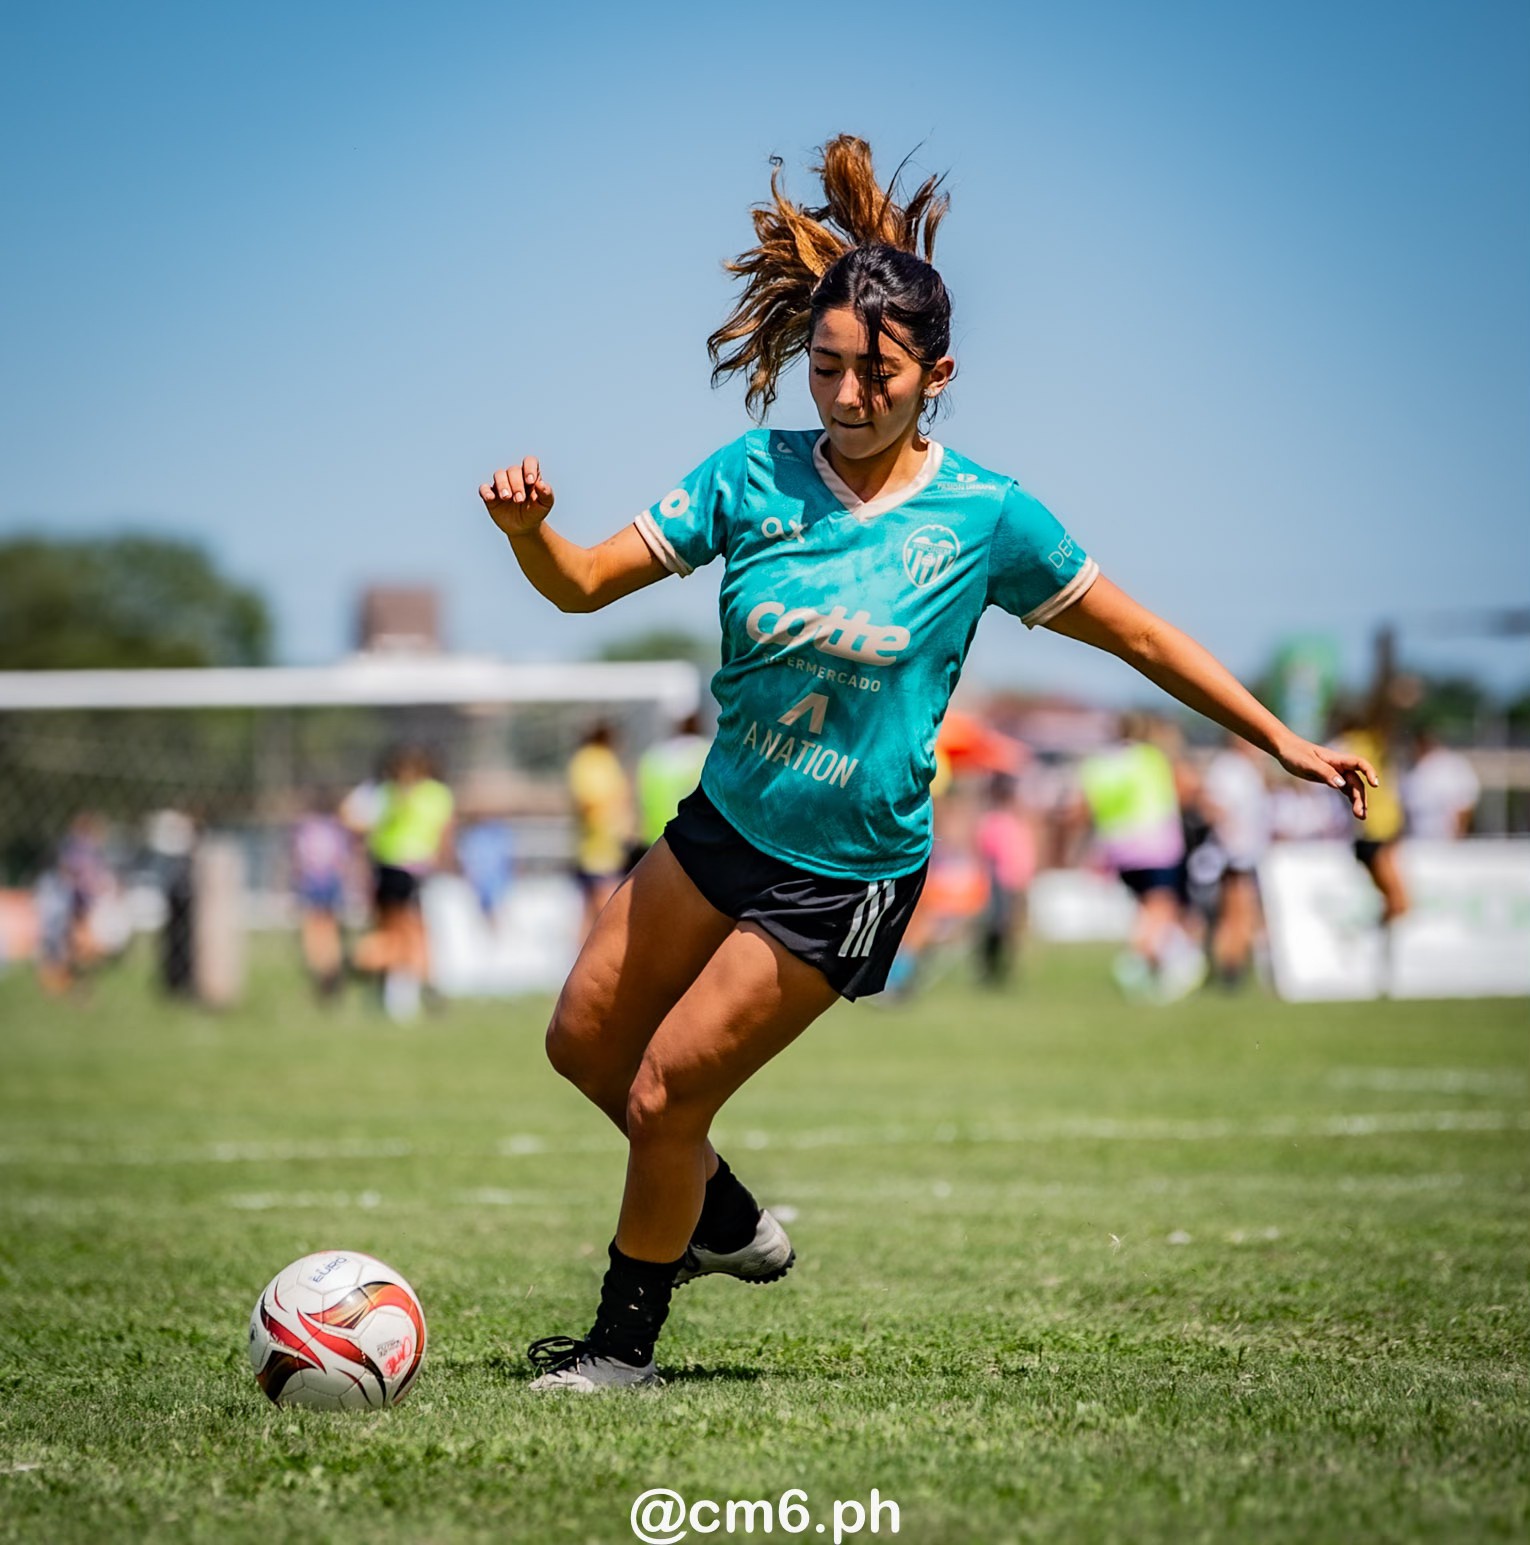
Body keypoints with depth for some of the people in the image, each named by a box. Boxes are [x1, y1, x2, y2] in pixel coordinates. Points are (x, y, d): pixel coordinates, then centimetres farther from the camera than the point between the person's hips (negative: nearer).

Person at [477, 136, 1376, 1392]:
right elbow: (584, 585, -6)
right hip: (722, 827, 5)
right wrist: (529, 529, -28)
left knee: (665, 1091, -6)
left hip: (847, 880, -5)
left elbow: (1139, 637, -2)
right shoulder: (753, 476, -7)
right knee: (584, 1040, 12)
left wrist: (1281, 739, -1)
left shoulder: (983, 517, -13)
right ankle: (729, 1222, 37)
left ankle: (626, 1339, 16)